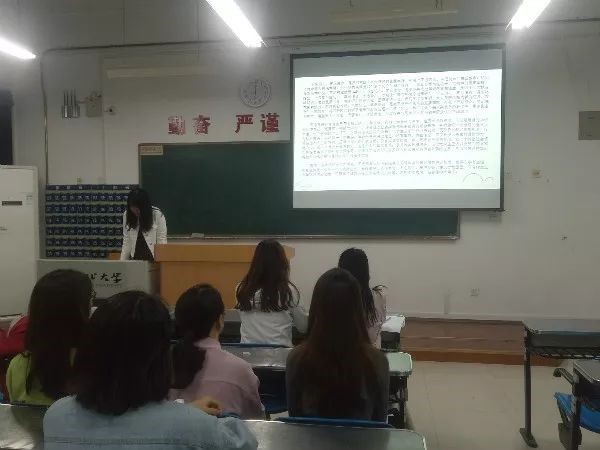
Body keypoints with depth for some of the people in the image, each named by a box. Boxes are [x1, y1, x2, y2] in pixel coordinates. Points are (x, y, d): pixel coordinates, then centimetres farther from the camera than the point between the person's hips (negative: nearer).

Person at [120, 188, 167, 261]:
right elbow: (126, 243, 8)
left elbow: (162, 242, -5)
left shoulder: (158, 215, -7)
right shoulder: (127, 215, 4)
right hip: (134, 260, 3)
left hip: (153, 260, -3)